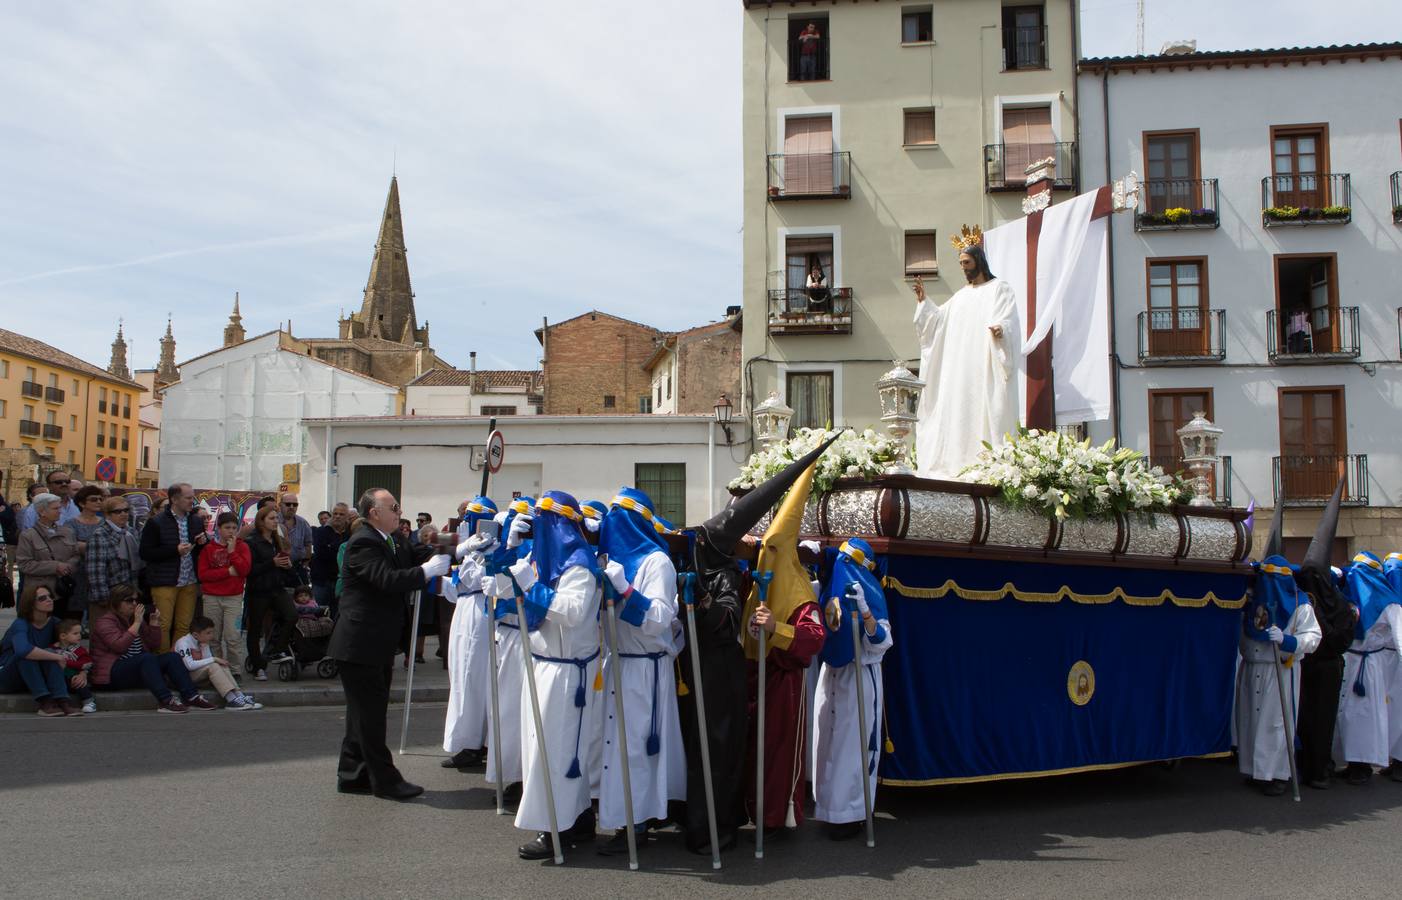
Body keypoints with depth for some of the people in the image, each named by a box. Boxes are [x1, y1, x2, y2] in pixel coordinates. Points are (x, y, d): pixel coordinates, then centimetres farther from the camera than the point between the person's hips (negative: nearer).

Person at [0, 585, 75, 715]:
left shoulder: (54, 623, -2)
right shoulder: (21, 624, -20)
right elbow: (22, 650, -42)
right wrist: (57, 657, -37)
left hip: (36, 677, 4)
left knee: (48, 653, -25)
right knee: (27, 655, -32)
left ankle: (62, 700, -39)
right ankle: (43, 701, -39)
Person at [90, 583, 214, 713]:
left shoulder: (135, 618, 18)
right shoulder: (105, 622, -7)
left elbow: (155, 643, 16)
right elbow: (119, 646, -24)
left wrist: (154, 622, 2)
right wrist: (137, 623, -21)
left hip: (139, 669, 8)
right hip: (113, 675, -8)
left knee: (172, 657, -12)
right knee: (146, 657, -34)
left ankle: (191, 697, -26)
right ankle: (165, 701, -46)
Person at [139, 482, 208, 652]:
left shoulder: (196, 521, 11)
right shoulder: (156, 522, -5)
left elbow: (202, 552, 21)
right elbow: (145, 553, -11)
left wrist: (204, 542, -3)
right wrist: (175, 550, -18)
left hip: (189, 582, 5)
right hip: (164, 582, -5)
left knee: (184, 626, 8)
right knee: (163, 625, -3)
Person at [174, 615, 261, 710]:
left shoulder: (203, 643, 7)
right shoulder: (183, 643, -16)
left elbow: (207, 662, -4)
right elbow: (190, 665, -28)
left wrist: (205, 648, -15)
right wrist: (214, 659, -26)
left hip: (201, 675, 7)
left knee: (223, 666, -17)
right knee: (212, 666, -30)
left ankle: (239, 695, -29)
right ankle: (231, 700, -40)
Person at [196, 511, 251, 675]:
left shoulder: (242, 546, 6)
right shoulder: (209, 548, 8)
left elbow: (244, 569, -8)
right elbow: (202, 574, -3)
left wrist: (232, 550, -8)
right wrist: (228, 572, -11)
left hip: (233, 597, -2)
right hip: (212, 598, 2)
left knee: (232, 637, -9)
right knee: (213, 637, 5)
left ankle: (235, 670, -2)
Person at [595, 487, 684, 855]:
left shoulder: (656, 561, -10)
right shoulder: (613, 557, 12)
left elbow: (661, 618, -19)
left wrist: (624, 589, -24)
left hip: (643, 669, -7)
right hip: (615, 663, 7)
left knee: (632, 743, -4)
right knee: (617, 739, 9)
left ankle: (634, 825, 5)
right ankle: (632, 818, 19)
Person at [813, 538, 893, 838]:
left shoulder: (869, 594, -10)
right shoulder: (830, 587, 2)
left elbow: (881, 643, -15)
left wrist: (864, 611, -32)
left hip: (860, 676, -4)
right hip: (831, 673, 4)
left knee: (852, 744, -1)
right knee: (828, 741, 9)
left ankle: (850, 814, 6)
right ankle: (829, 805, 19)